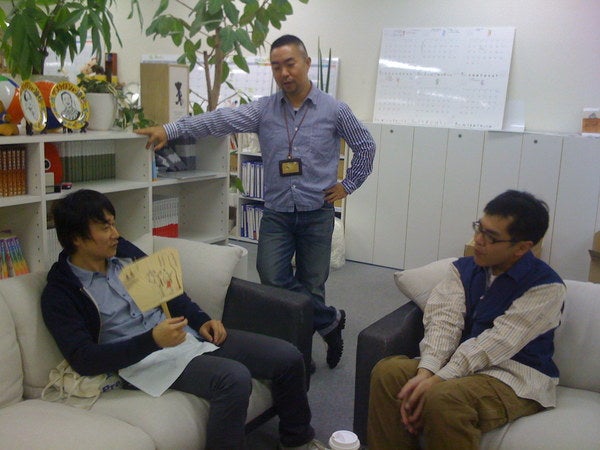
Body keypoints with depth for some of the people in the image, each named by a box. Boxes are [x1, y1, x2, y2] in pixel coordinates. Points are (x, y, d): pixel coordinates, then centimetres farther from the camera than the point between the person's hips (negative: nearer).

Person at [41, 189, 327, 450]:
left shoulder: (122, 251, 9)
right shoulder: (59, 294, -8)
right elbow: (84, 359, -17)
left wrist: (202, 321, 1)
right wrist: (153, 340, -28)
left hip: (188, 333, 7)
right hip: (145, 358, -7)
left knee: (288, 357, -3)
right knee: (234, 378, -34)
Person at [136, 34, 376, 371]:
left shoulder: (335, 111, -2)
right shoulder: (264, 110, 1)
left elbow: (365, 146, 10)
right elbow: (221, 120, -11)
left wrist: (348, 184, 6)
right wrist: (170, 130, -22)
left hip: (317, 214, -2)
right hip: (276, 214, 2)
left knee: (311, 287, 6)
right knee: (273, 282, -7)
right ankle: (330, 321, 14)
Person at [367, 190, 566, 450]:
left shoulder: (546, 287, -9)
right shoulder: (463, 269, 9)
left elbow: (497, 343, -19)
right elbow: (444, 321, -7)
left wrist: (438, 379, -26)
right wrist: (425, 373, -24)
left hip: (516, 379, -5)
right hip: (460, 363, 6)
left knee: (441, 398, -33)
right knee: (387, 372, -16)